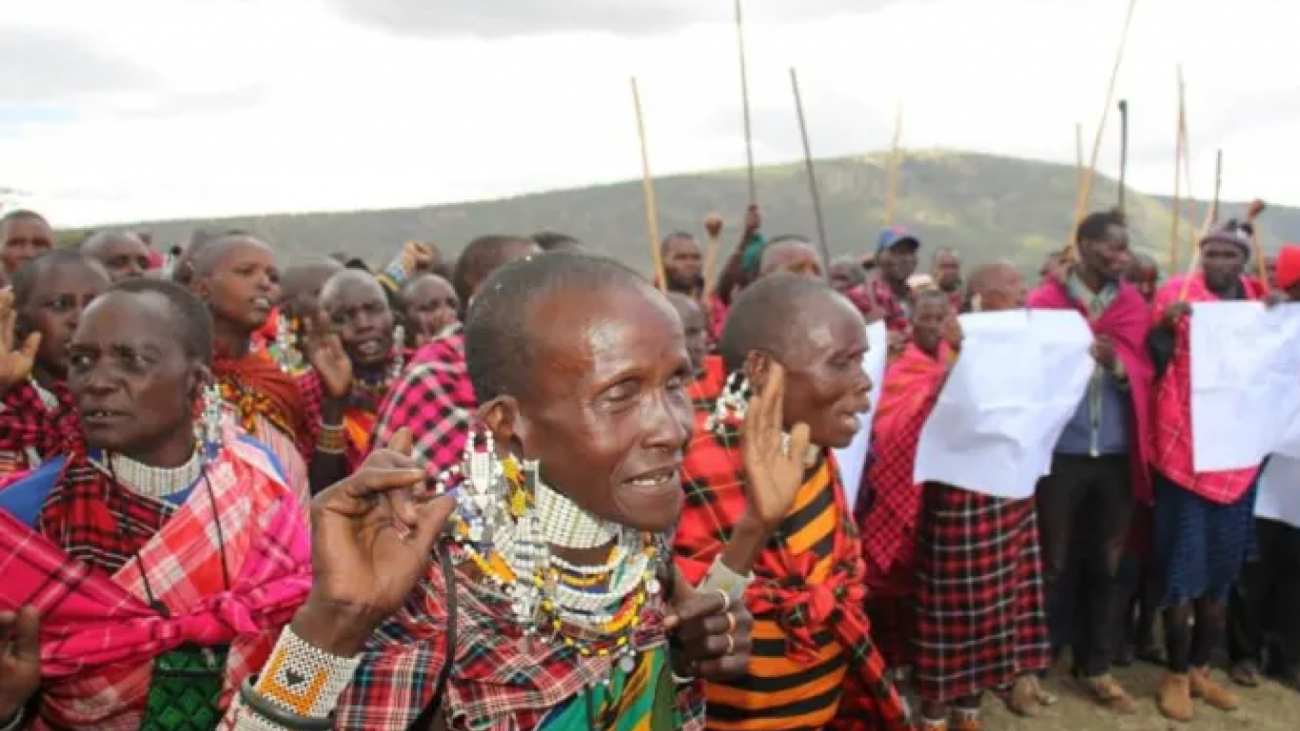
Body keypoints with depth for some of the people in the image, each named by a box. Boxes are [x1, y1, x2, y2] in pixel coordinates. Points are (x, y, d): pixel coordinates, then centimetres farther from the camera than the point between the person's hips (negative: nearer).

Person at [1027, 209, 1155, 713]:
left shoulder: (1134, 304, 8)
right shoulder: (1044, 301, -3)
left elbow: (1147, 374, 6)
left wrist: (1118, 365, -14)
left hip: (1117, 453, 4)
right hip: (1061, 452, -4)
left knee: (1107, 564, 12)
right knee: (1052, 562, 6)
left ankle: (1096, 666, 26)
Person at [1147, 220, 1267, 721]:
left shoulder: (1260, 299, 10)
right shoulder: (1177, 292, -4)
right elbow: (1153, 363, -6)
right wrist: (1164, 323, -24)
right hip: (1185, 450, -5)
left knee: (1223, 567, 13)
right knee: (1183, 568, 0)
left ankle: (1200, 667, 28)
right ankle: (1176, 674, 15)